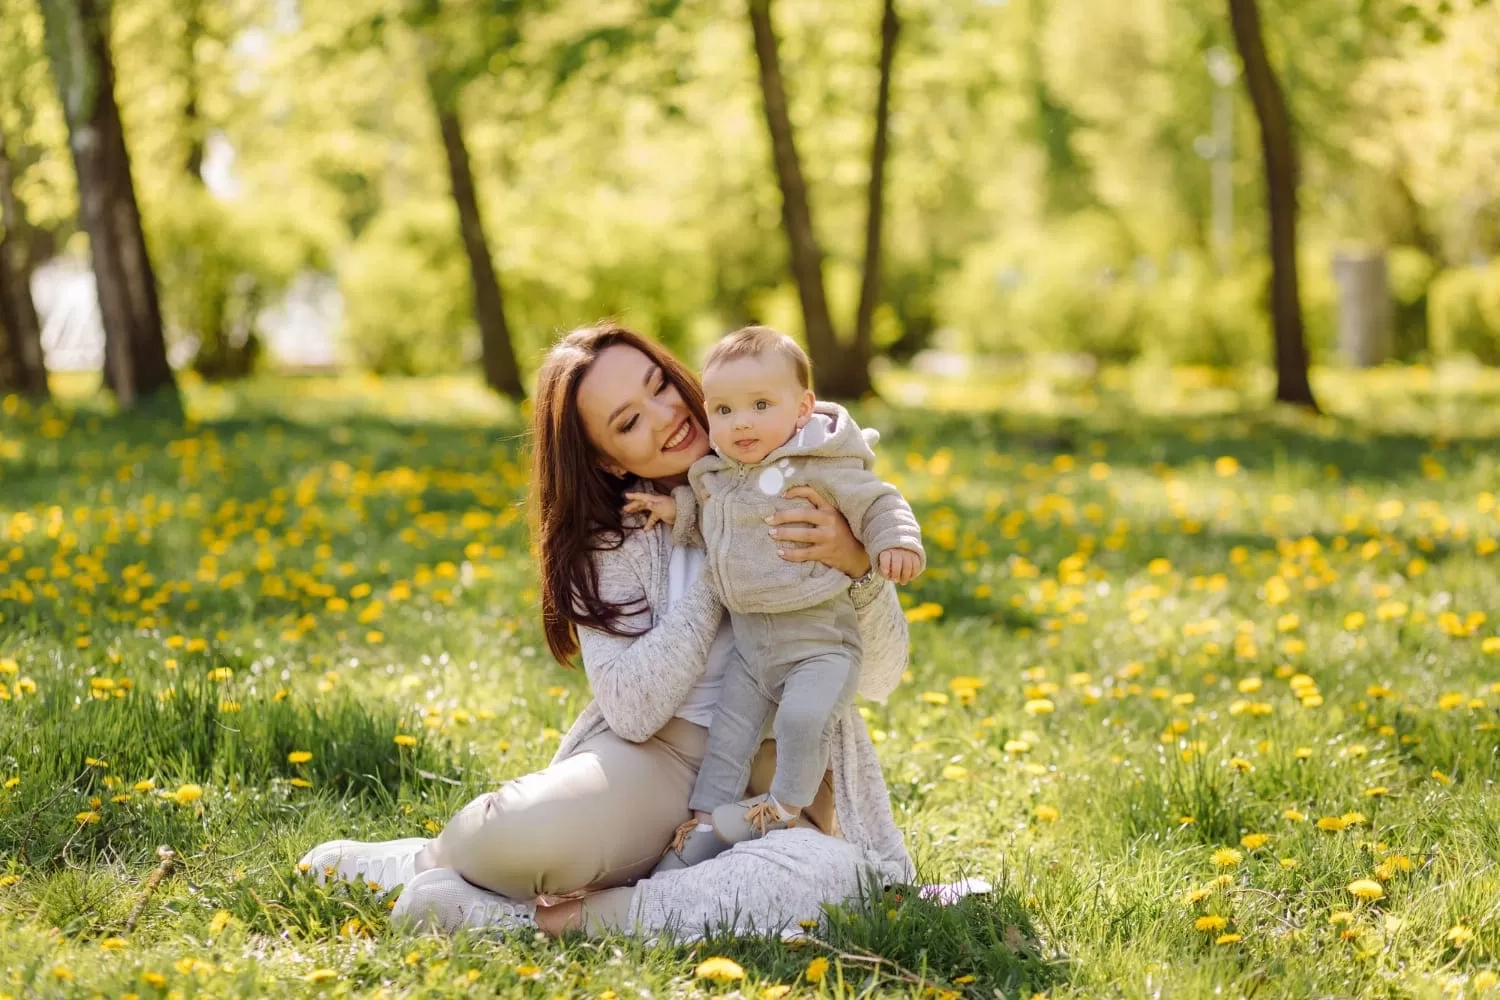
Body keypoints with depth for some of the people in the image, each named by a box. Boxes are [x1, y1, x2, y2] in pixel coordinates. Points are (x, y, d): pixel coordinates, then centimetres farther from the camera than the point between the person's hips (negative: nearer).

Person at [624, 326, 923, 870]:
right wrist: (677, 509, 4)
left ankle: (786, 805, -1)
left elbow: (877, 504, -9)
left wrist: (897, 542, -27)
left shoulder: (822, 468, -13)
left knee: (803, 718, -23)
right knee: (728, 730, 8)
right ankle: (707, 820, 18)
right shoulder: (714, 475, 6)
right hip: (748, 643, 7)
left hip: (819, 639, -6)